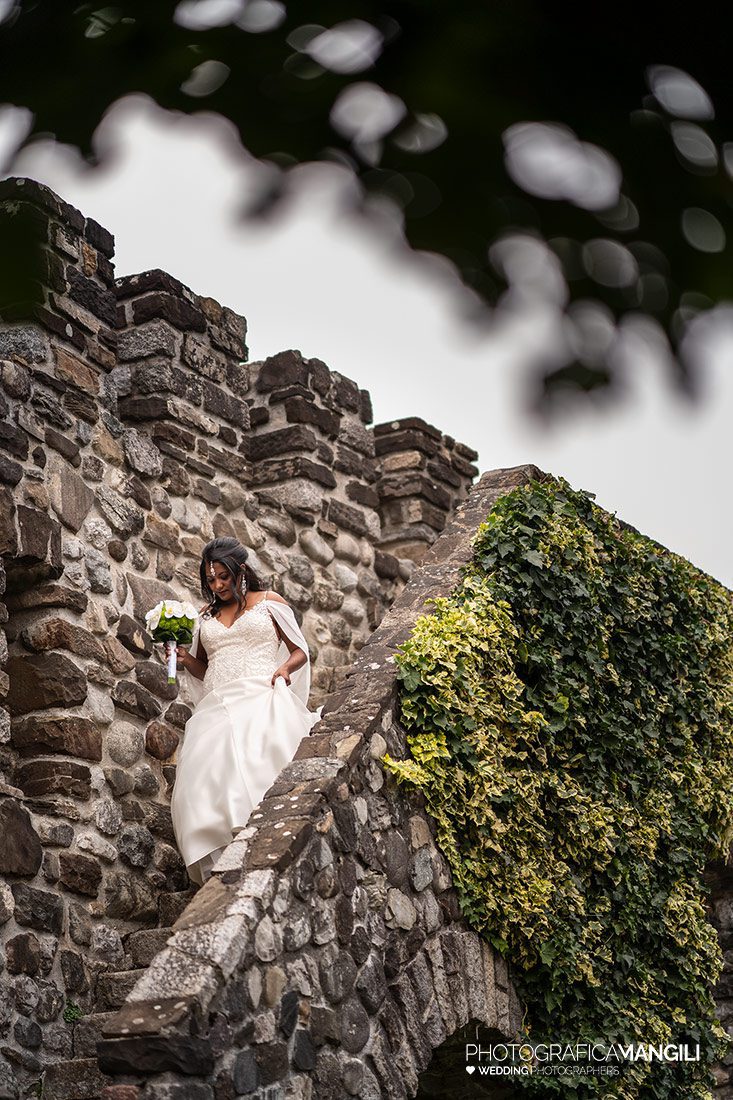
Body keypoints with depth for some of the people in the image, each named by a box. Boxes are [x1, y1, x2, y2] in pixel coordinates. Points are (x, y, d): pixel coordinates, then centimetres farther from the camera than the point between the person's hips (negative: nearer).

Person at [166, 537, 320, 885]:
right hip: (218, 706, 4)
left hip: (262, 696, -3)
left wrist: (285, 667, -8)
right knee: (207, 776, -23)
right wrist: (185, 659, 10)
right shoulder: (206, 616, 25)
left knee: (261, 758, -35)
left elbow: (300, 651, 13)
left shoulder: (269, 603, 15)